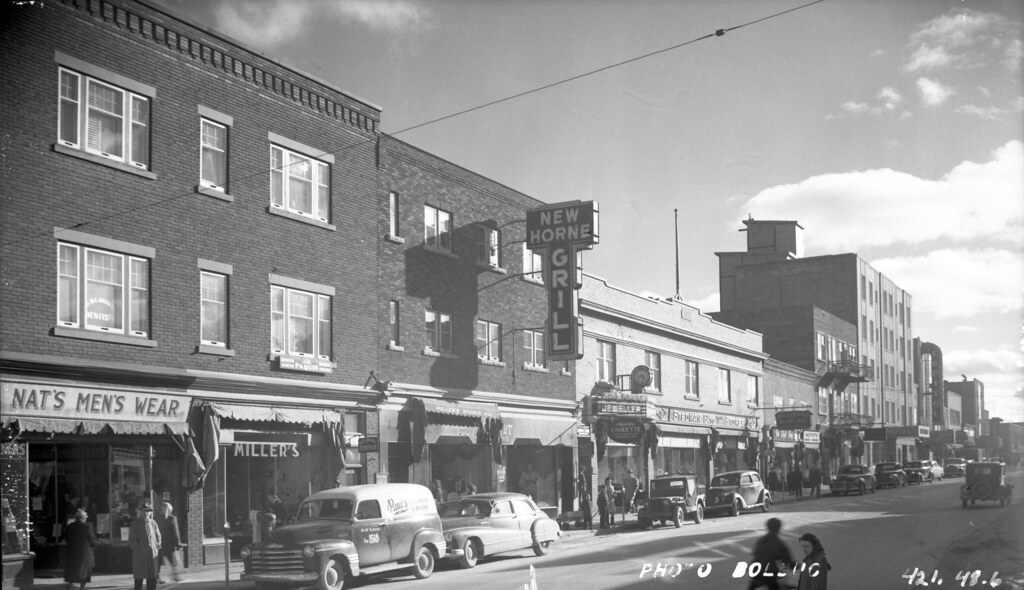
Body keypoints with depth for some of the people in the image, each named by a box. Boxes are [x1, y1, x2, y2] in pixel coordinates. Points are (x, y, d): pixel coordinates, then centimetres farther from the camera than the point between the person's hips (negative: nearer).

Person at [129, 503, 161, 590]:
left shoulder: (153, 523, 7)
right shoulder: (135, 524, -1)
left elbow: (158, 537, 15)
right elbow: (131, 540, -2)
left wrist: (157, 548, 4)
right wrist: (138, 549, -11)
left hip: (153, 554, 3)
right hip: (140, 555, -3)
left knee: (152, 578, 4)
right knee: (139, 577, 0)